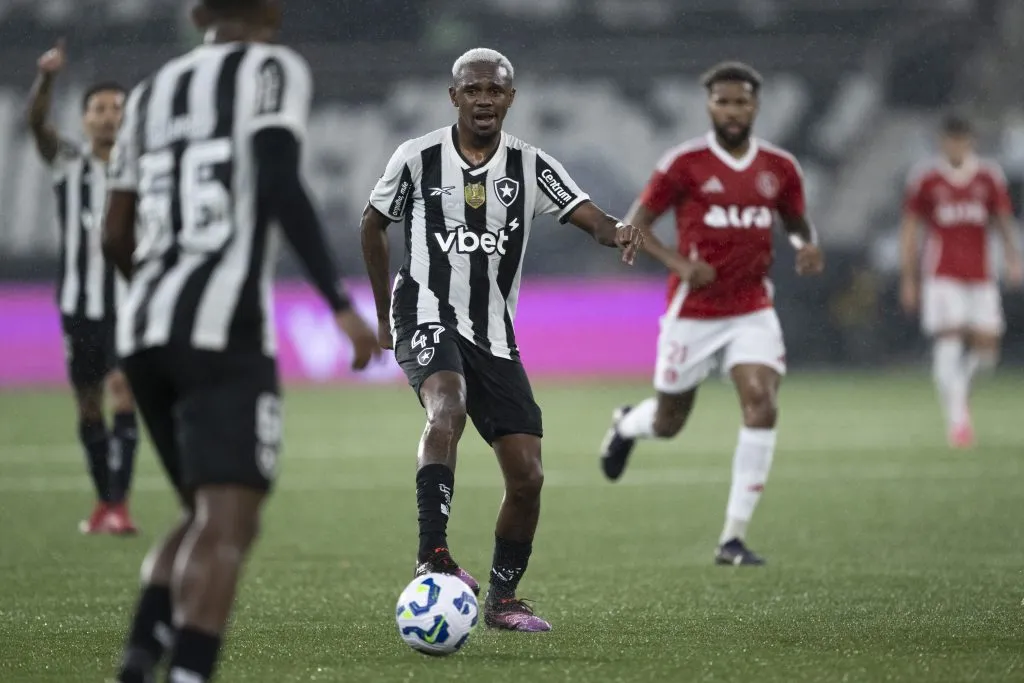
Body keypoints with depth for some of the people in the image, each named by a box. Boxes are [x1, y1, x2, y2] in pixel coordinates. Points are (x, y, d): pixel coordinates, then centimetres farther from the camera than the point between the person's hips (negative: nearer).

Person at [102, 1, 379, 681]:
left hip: (145, 328, 7)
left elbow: (116, 238, 20)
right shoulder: (274, 69, 2)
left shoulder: (152, 93, 20)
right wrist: (341, 304, -17)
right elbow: (280, 185, -15)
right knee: (226, 528, -12)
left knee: (208, 516, 19)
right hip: (223, 331, -7)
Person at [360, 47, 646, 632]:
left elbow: (590, 218, -11)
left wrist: (617, 230, -35)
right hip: (429, 316, -3)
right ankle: (433, 554, -41)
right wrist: (386, 314, 16)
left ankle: (503, 598, 17)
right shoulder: (418, 159, -2)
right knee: (449, 408, -36)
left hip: (495, 336, 3)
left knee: (527, 476, -2)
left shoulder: (530, 167, 1)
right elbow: (374, 223, 13)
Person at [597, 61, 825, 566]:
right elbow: (632, 227, -5)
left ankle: (733, 538, -10)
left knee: (762, 406, -18)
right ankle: (627, 424, 51)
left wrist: (808, 246, -6)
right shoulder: (685, 164, -8)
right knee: (668, 424, 10)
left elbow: (797, 223, 18)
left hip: (752, 310, 2)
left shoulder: (779, 168, 2)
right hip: (693, 311, -2)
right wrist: (679, 263, -21)